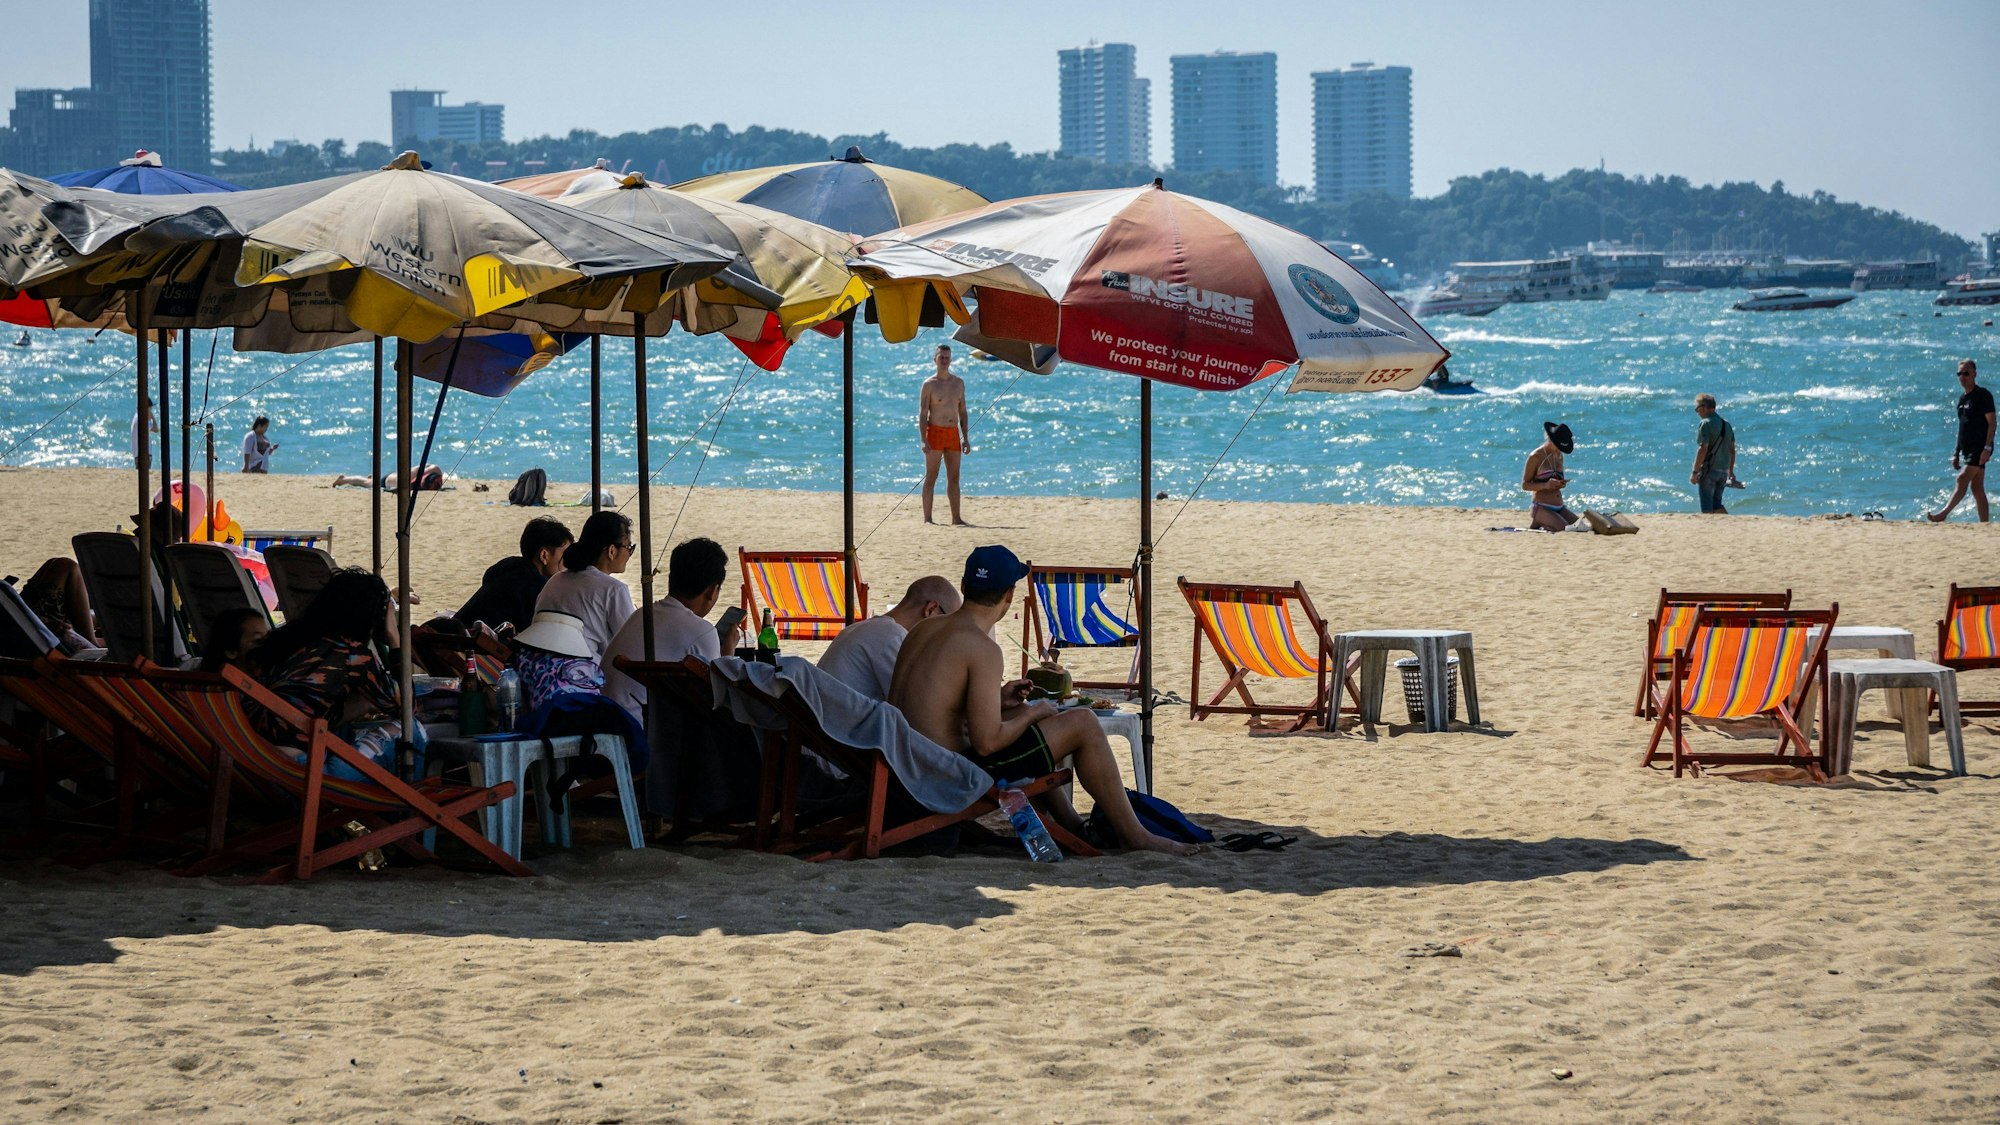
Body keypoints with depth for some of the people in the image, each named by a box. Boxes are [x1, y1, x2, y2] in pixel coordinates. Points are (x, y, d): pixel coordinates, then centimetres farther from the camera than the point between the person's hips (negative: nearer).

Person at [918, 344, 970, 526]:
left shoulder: (958, 383, 11)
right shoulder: (929, 384, -4)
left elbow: (963, 413, 15)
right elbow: (922, 414, -8)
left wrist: (966, 438, 8)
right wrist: (923, 440, -17)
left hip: (953, 434, 5)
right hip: (935, 433, -5)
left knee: (954, 478, 3)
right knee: (931, 477, -4)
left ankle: (956, 518, 5)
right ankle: (927, 518, -3)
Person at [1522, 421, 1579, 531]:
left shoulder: (1559, 456, 14)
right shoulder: (1535, 457, -7)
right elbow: (1525, 485, -8)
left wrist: (1562, 484, 2)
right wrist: (1545, 485, -25)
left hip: (1559, 507, 8)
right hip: (1541, 507, -8)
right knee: (1565, 529, -28)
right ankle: (1537, 523, -2)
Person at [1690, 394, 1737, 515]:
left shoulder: (1706, 423, -13)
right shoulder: (1726, 423, 12)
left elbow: (1703, 449, -19)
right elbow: (1732, 449, 15)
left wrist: (1695, 472, -17)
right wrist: (1731, 471, 22)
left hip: (1709, 470, -8)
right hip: (1723, 471, 8)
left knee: (1707, 507, -2)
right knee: (1716, 504, 16)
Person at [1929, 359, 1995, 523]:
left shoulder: (1983, 395, -8)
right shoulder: (1963, 399, 17)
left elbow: (1991, 422, -12)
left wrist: (1987, 448, -21)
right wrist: (1956, 453, 18)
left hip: (1980, 448, -9)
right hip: (1968, 449, 9)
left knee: (1963, 479, -19)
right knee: (1977, 488, 7)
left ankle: (1944, 514, -26)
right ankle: (1984, 523, 7)